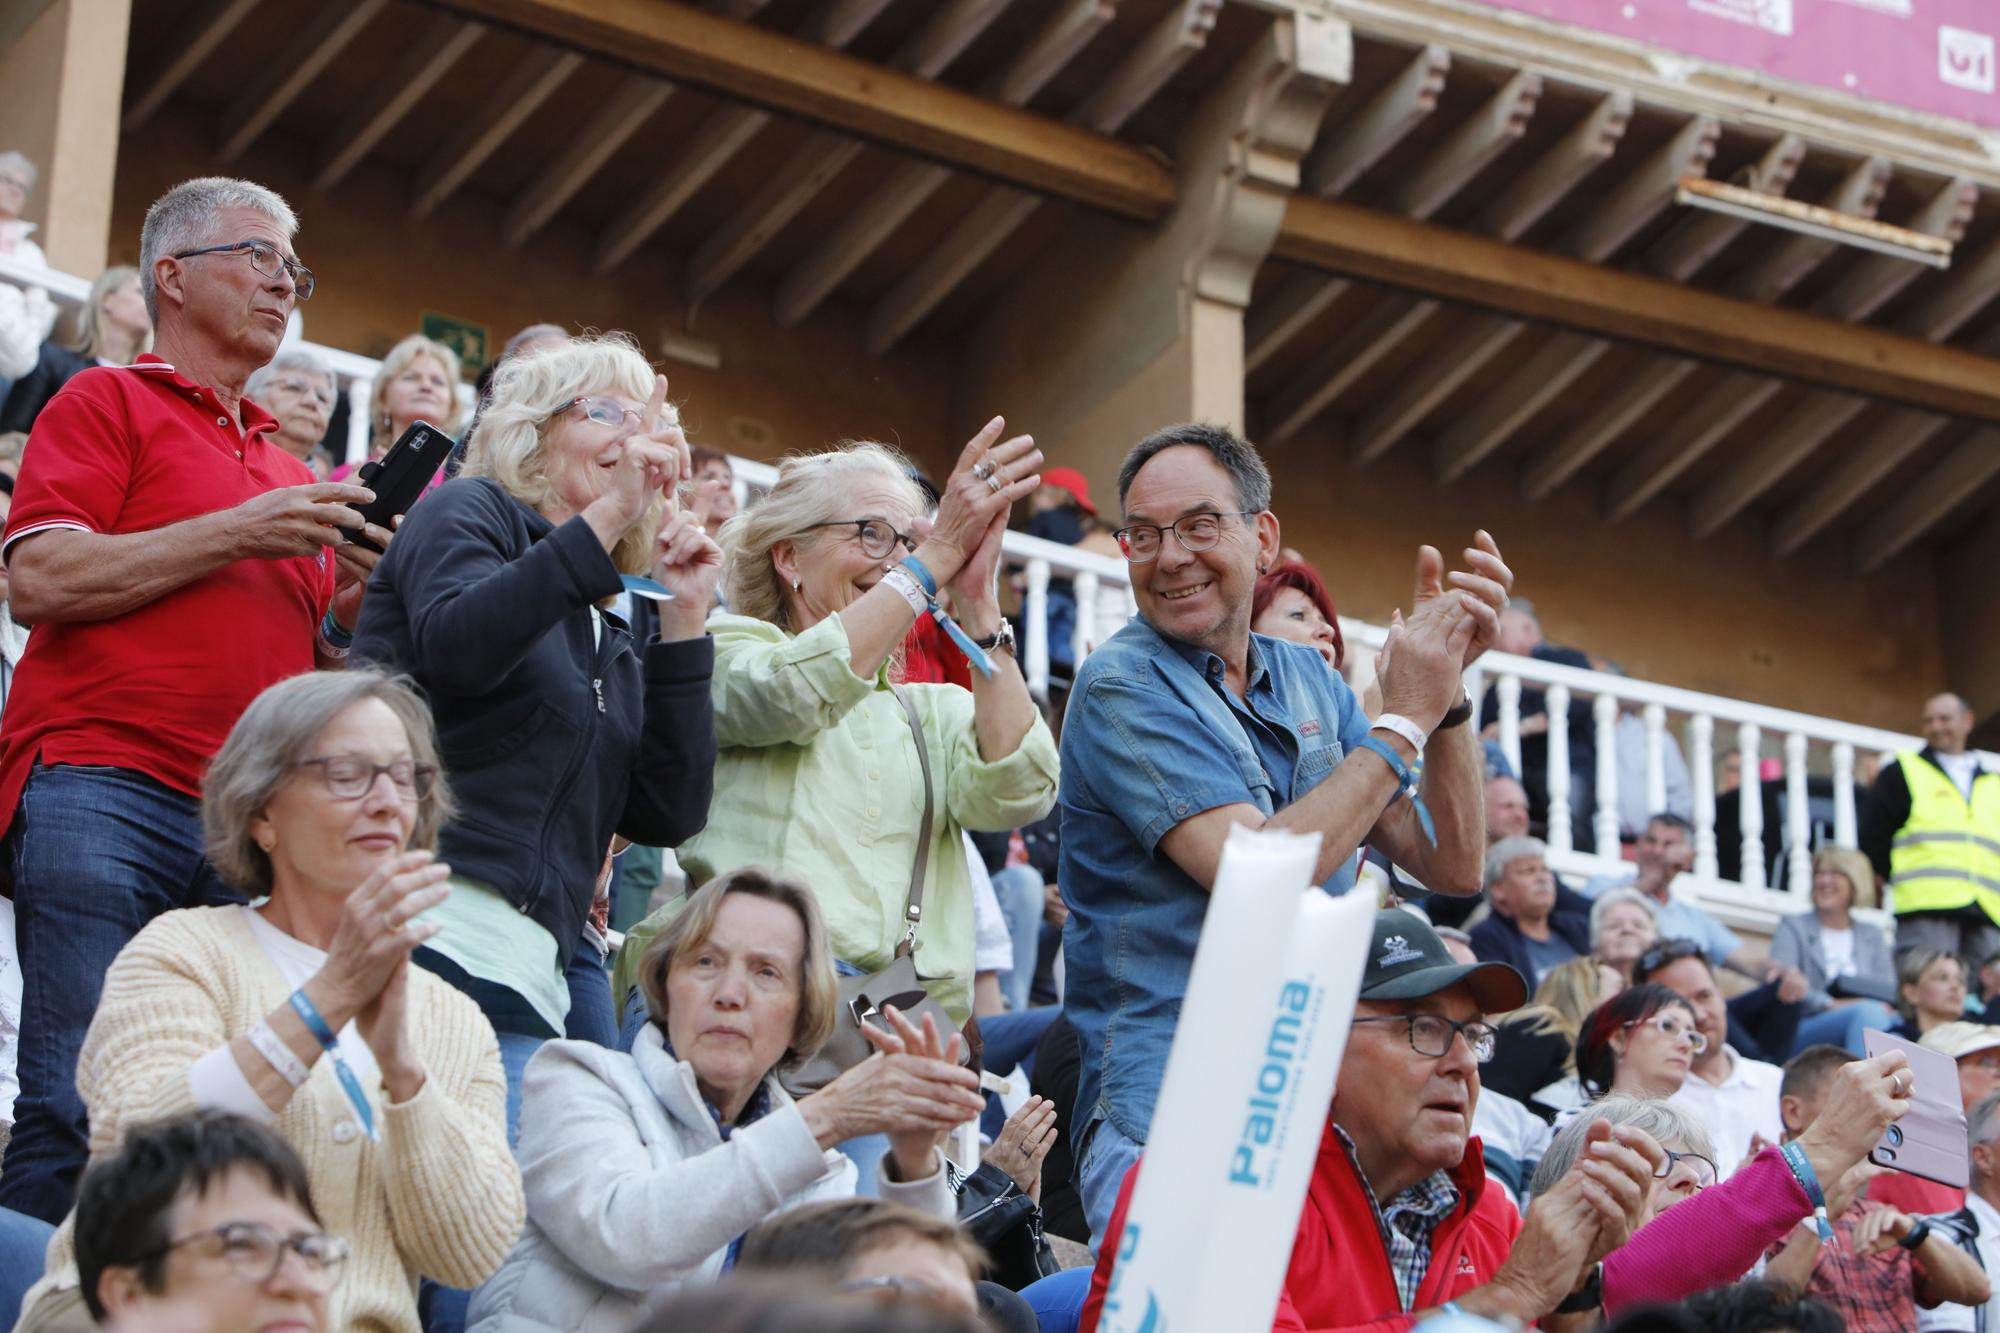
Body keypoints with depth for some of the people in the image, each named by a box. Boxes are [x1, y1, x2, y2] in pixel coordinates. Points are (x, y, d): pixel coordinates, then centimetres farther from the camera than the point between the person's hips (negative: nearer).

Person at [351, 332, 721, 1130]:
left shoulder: (612, 637, 27)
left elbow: (669, 817, 15)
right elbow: (456, 644, -14)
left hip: (537, 968, 7)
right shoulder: (471, 514, 10)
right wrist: (606, 514, -14)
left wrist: (684, 621, 15)